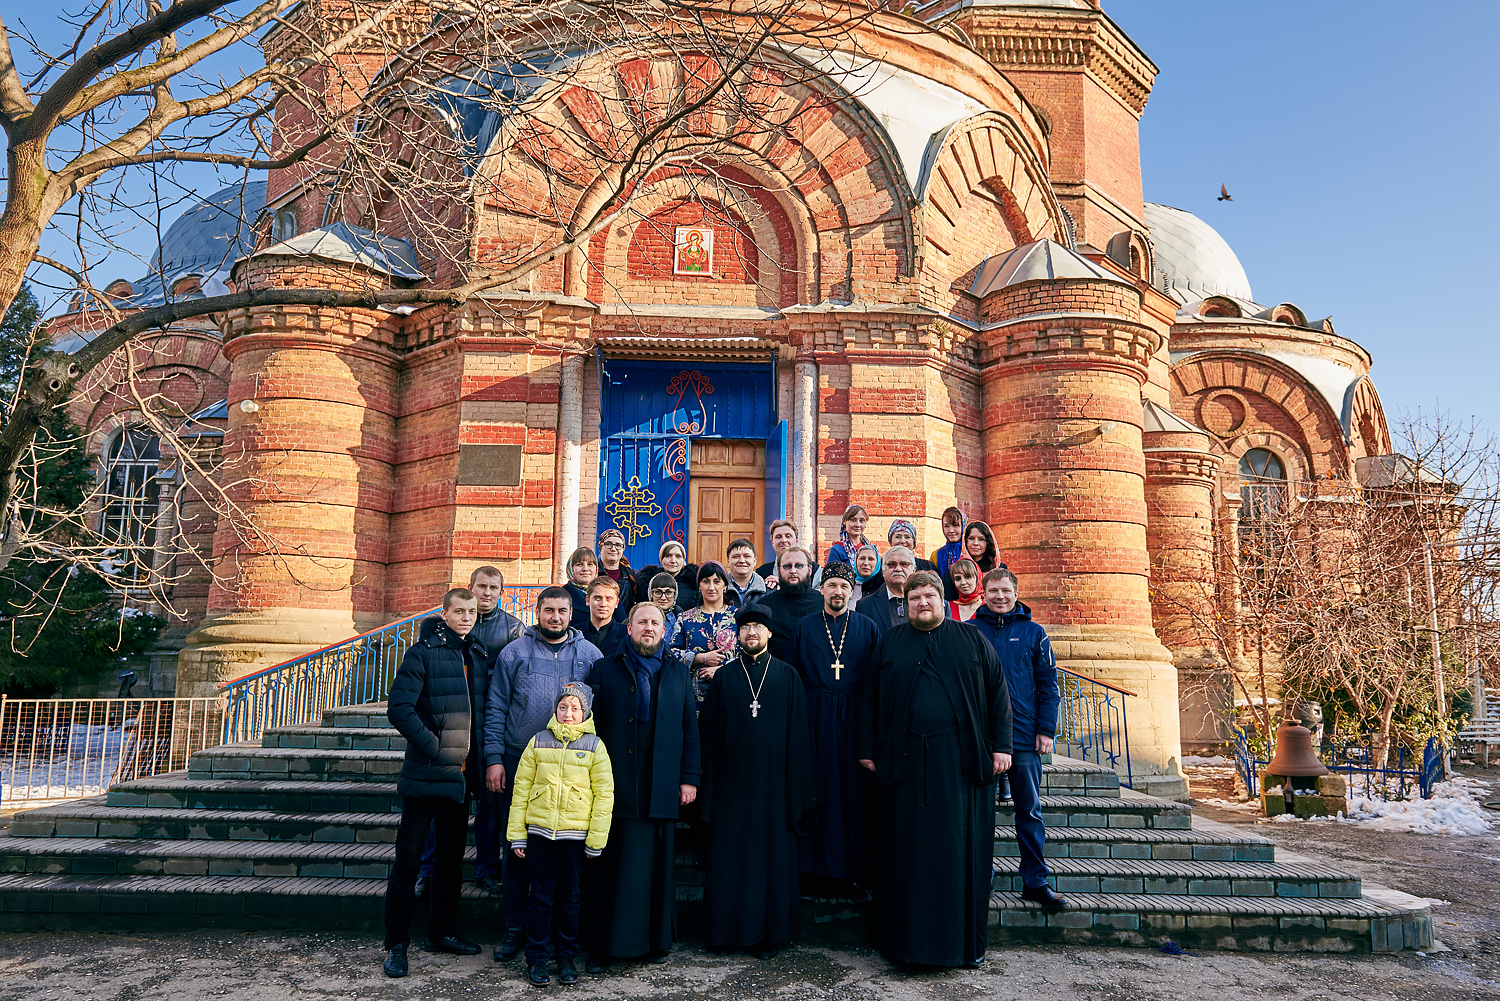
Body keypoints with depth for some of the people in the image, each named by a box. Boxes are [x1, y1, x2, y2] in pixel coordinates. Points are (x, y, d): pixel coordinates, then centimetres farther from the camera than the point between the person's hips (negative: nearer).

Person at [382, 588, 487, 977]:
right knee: (407, 860, 1)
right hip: (425, 775, -6)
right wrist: (435, 748, -16)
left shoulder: (476, 656, 11)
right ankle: (396, 944, 11)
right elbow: (398, 708, -16)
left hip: (461, 777, 7)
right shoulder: (423, 652, -9)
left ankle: (440, 932, 29)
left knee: (452, 857, 15)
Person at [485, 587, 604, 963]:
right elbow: (496, 709, 3)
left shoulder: (589, 655, 5)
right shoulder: (514, 652, 4)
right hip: (520, 762, 0)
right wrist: (494, 759, -5)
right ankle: (515, 928, 16)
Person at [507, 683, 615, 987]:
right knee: (541, 895, 6)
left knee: (568, 896, 10)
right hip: (539, 830, 0)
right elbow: (521, 788, 4)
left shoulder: (594, 746, 0)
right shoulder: (539, 742, 3)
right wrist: (517, 835, 2)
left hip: (575, 834, 0)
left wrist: (595, 841, -2)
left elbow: (604, 795, 0)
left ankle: (566, 956, 23)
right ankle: (536, 958, 17)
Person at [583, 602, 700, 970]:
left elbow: (690, 729, 11)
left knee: (656, 864, 6)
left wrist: (690, 777, 4)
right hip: (615, 787, -1)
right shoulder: (605, 670, 8)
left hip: (661, 789, 1)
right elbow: (591, 723, 4)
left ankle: (656, 940, 19)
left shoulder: (678, 672, 13)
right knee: (610, 866, 1)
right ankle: (602, 944, 11)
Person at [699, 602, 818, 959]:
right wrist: (709, 788, 1)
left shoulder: (788, 676, 4)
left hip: (773, 780, 0)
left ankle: (770, 933, 16)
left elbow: (798, 733, 3)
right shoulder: (723, 677, 6)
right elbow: (710, 735, 6)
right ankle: (727, 931, 17)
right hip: (732, 780, 1)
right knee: (729, 858, 4)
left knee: (774, 855, 4)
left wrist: (799, 789, -1)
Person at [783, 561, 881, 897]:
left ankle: (849, 872, 9)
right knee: (817, 791, 0)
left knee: (853, 792, 0)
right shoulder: (804, 628, 9)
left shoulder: (868, 629, 8)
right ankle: (818, 869, 10)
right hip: (814, 719, 0)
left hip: (854, 719, 0)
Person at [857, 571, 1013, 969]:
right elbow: (869, 698, 9)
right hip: (905, 762, 0)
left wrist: (1001, 745, -2)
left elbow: (997, 692, 6)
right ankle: (905, 939, 13)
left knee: (963, 850, 3)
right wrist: (867, 750, 3)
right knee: (906, 853, 3)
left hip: (962, 763, 0)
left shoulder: (973, 640, 9)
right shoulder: (888, 644, 10)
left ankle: (966, 941, 15)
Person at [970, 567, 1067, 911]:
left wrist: (1046, 730, -3)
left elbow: (1048, 685, 4)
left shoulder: (1033, 633, 4)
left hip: (1024, 738, 0)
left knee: (1030, 810, 4)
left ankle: (1035, 881, 13)